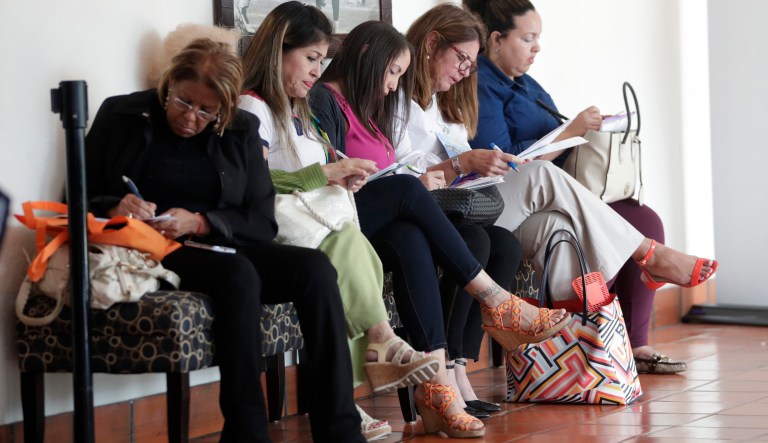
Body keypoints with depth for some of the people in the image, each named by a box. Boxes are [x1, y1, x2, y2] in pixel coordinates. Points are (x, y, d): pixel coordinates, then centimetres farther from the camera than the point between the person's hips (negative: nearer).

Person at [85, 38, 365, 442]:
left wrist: (201, 223, -12)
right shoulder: (121, 116, 5)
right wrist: (114, 209, -17)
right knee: (238, 274, -36)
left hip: (225, 247, 4)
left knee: (315, 268, -25)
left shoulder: (242, 130, 11)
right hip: (156, 255, -4)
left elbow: (263, 223, 7)